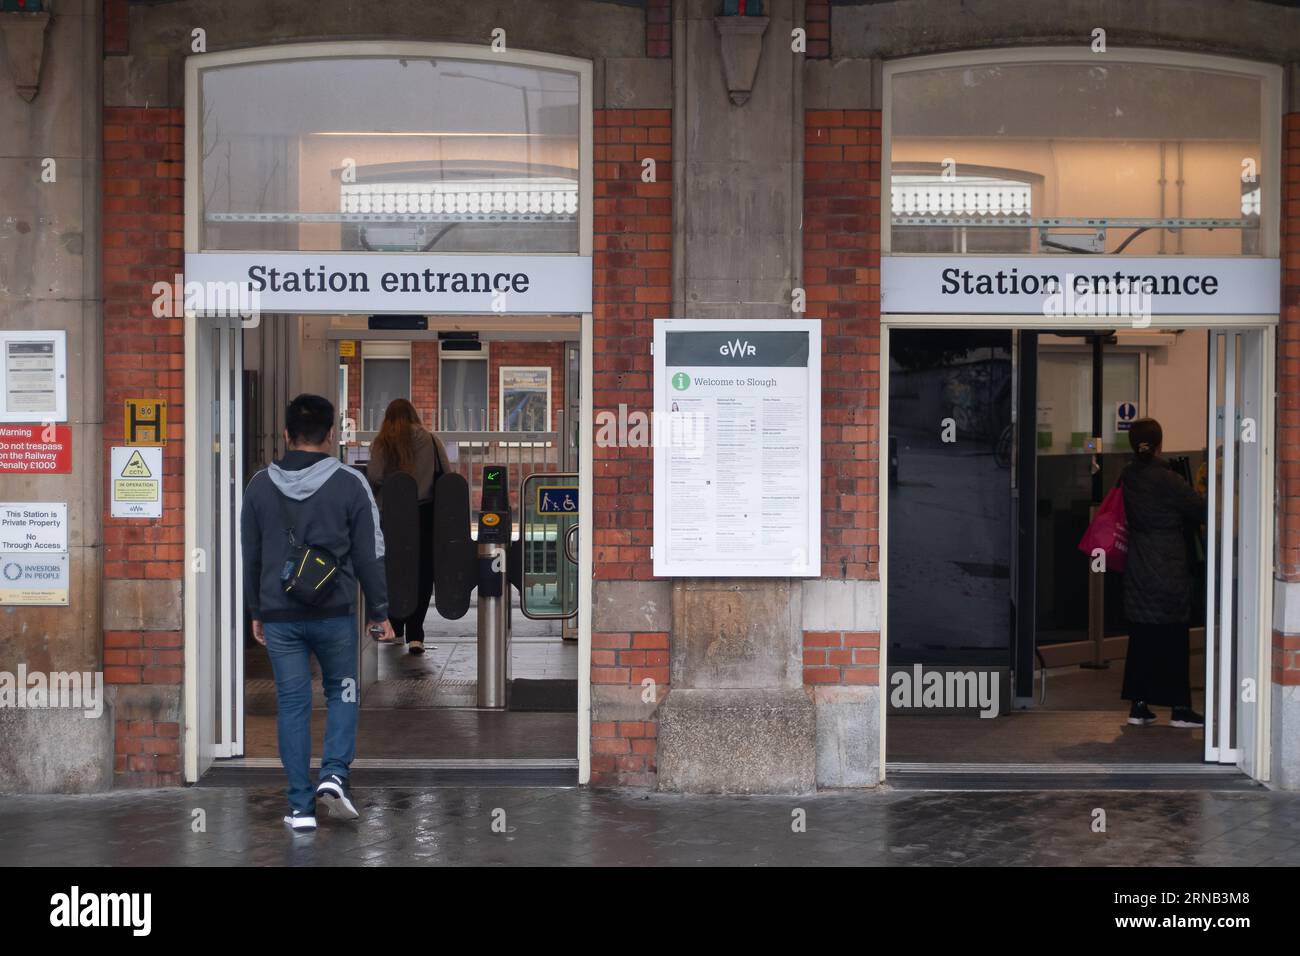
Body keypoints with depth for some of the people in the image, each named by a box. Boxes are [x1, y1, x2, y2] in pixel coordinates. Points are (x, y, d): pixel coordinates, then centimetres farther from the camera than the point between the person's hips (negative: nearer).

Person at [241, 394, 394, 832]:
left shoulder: (260, 486, 3)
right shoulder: (350, 484, -5)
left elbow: (250, 556, 9)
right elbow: (369, 555, -2)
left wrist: (256, 611, 19)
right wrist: (380, 611, 8)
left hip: (279, 616, 2)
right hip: (334, 613, -2)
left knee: (292, 705, 6)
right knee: (342, 693, 17)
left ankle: (301, 807, 6)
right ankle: (334, 775, -2)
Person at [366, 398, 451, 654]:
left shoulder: (382, 443, 0)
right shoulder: (430, 440, 5)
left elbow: (374, 477, -11)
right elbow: (448, 475, 0)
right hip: (427, 513, 1)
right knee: (423, 571, 2)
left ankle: (396, 627, 24)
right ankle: (415, 634, -5)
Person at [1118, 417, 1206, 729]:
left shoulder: (1126, 478, 2)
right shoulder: (1167, 480, -15)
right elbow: (1200, 511, -6)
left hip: (1137, 571, 5)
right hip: (1169, 571, -5)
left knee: (1140, 636, 10)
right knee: (1173, 639, 2)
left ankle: (1138, 706, 11)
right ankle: (1180, 709, 7)